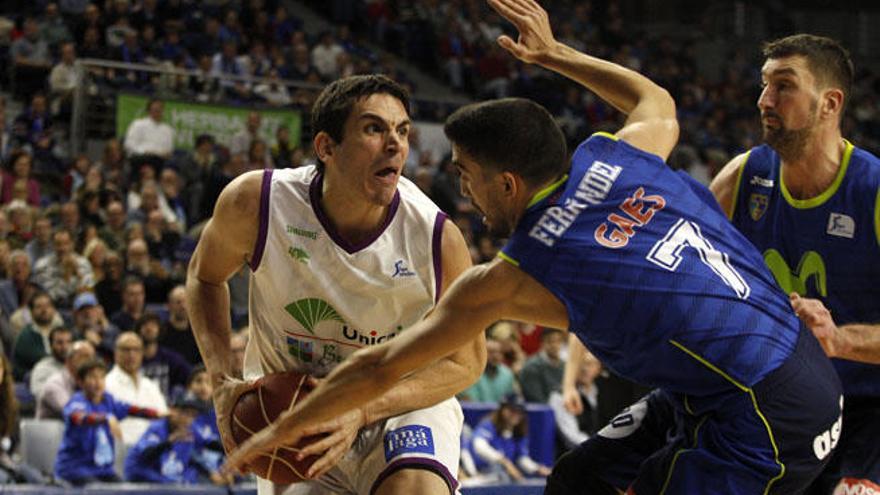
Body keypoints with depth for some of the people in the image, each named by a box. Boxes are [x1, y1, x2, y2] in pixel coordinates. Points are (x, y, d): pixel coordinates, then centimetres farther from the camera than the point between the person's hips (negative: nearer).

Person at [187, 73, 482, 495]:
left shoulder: (438, 239, -22)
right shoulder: (255, 204, -20)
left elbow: (464, 360, -10)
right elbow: (205, 275, 2)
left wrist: (363, 412, -24)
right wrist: (222, 382, -12)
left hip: (406, 401, -1)